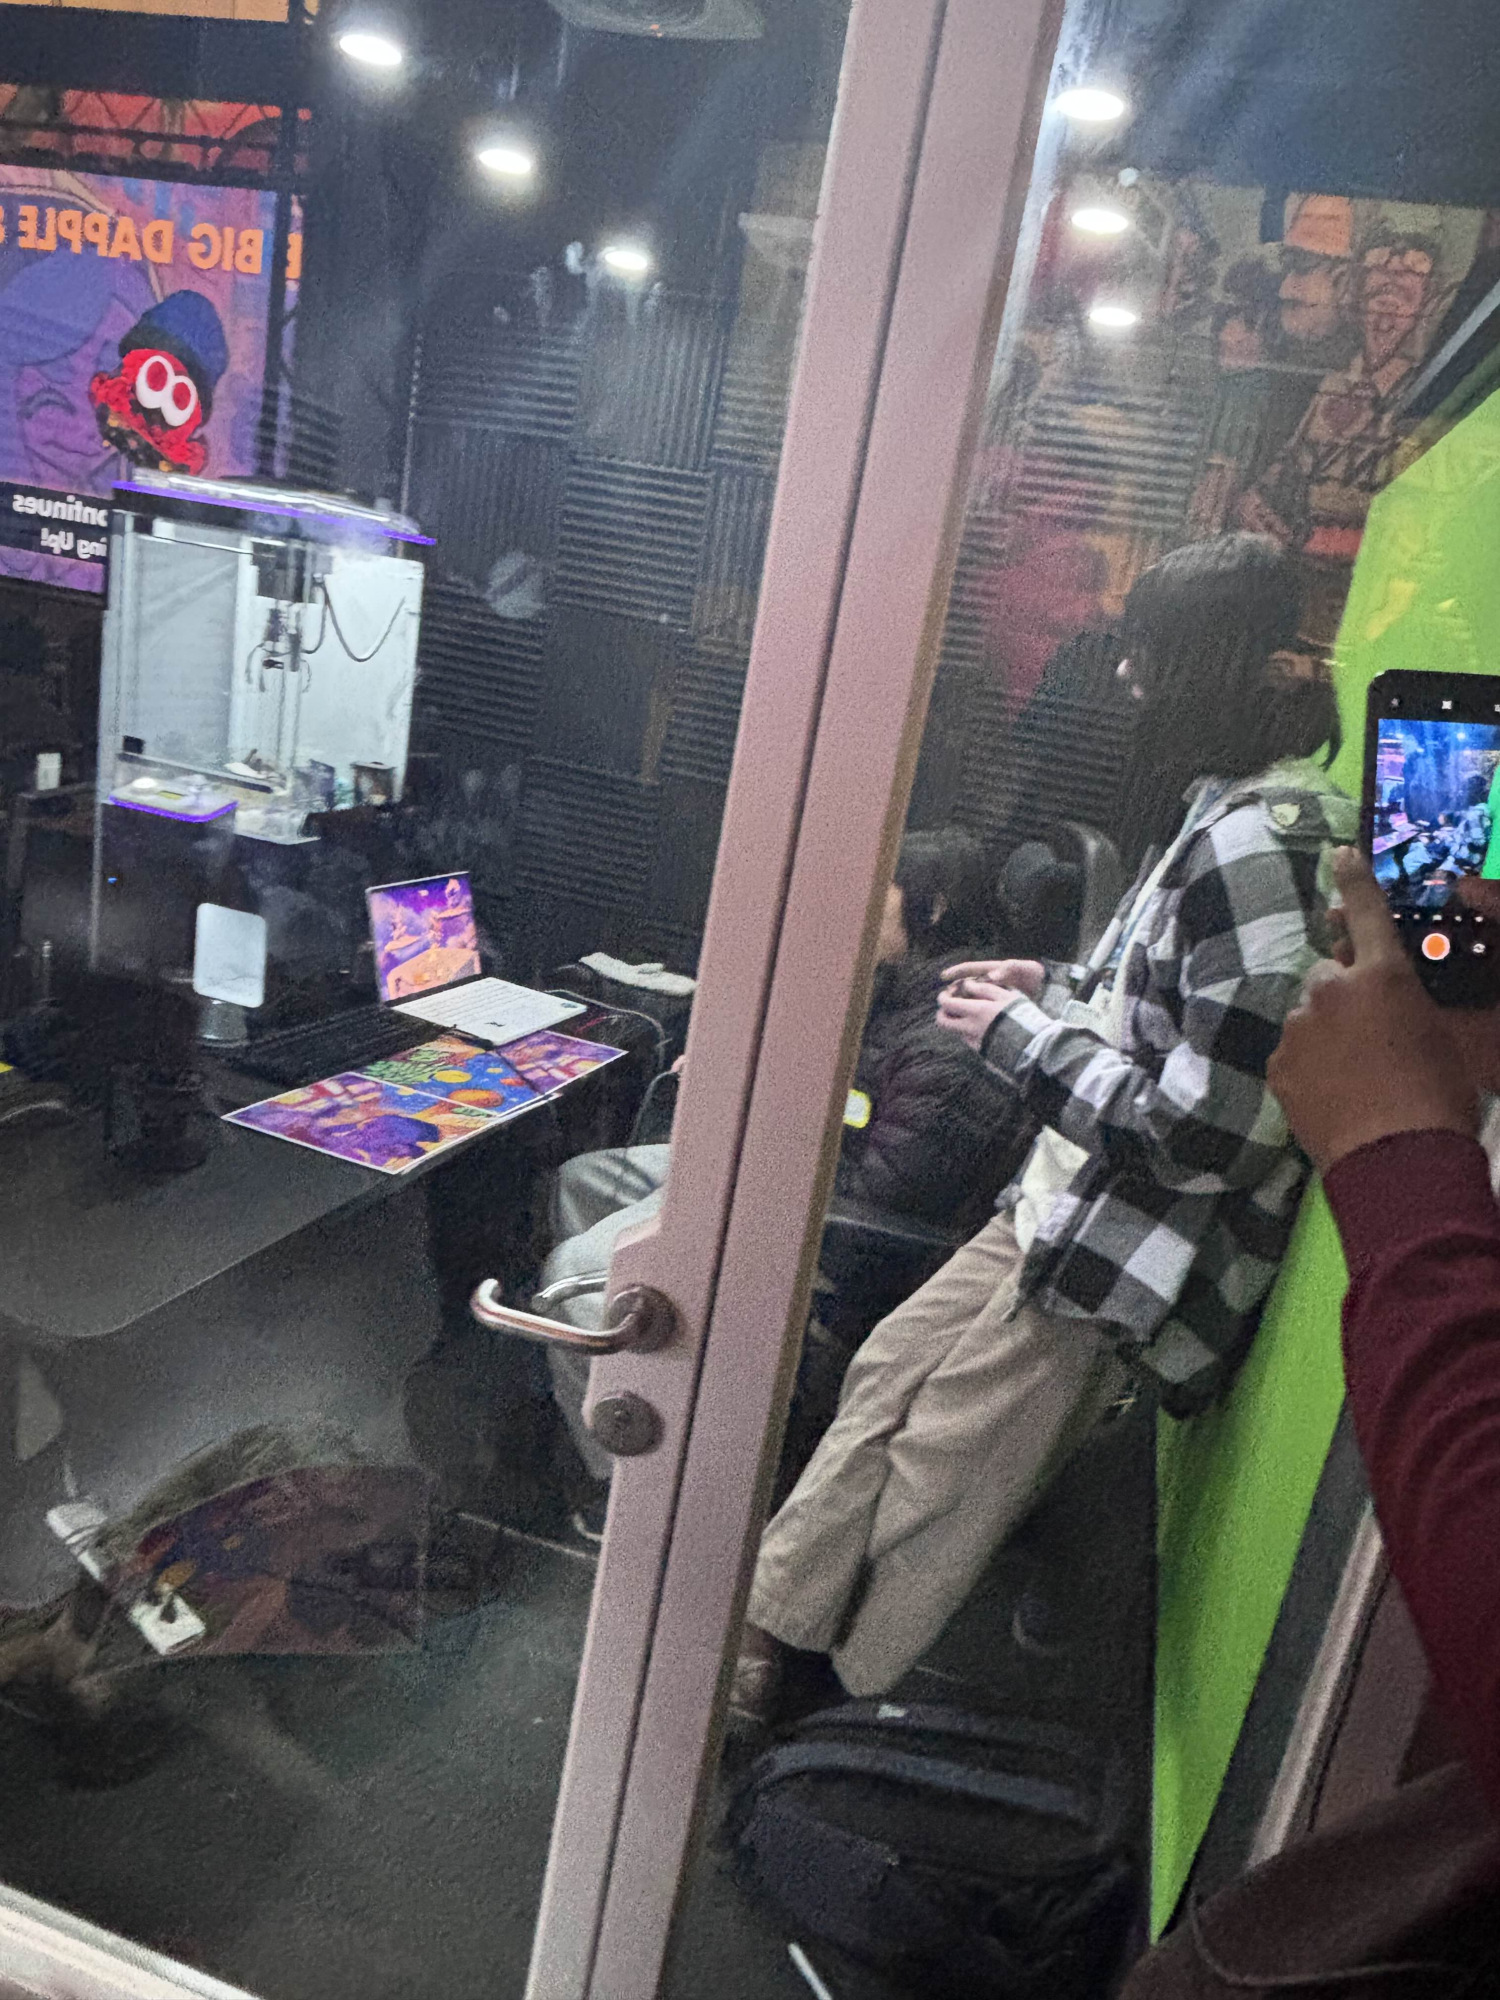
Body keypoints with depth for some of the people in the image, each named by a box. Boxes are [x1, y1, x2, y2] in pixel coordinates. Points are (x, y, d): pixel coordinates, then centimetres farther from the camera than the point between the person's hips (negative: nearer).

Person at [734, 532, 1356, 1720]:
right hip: (1071, 1207, 10)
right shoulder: (1228, 819, 7)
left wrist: (1022, 1036, -17)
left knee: (933, 1476, 10)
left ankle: (829, 1681, 37)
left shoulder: (1260, 849, -25)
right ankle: (773, 1620, 36)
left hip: (1121, 1262, -9)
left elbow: (1206, 1134, -27)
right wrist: (1052, 993, 6)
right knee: (891, 1372, 18)